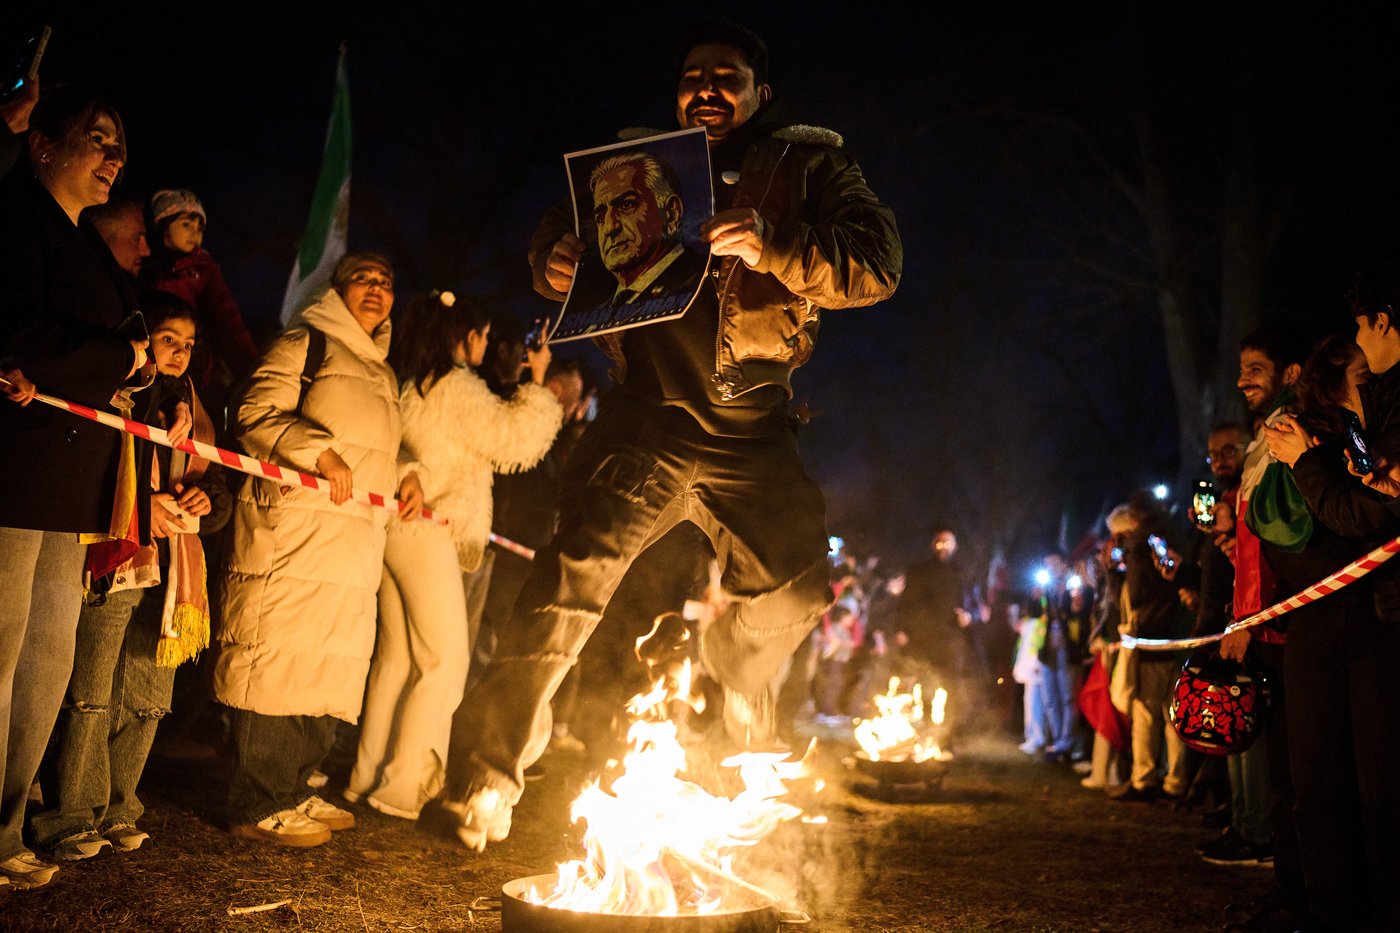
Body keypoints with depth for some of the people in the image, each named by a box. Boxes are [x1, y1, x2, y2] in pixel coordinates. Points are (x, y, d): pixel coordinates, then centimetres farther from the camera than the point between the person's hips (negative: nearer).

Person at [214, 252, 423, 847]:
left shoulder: (383, 373, 27)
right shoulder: (306, 344, 3)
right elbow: (256, 414, -9)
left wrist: (405, 477, 15)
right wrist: (320, 452, -21)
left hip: (358, 542, 8)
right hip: (294, 528, -8)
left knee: (330, 668, 9)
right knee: (278, 660, -8)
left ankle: (291, 791, 21)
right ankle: (257, 806, -1)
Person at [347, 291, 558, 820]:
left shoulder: (407, 384, 15)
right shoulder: (456, 386, -10)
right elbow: (515, 441, -12)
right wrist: (537, 383, -3)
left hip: (394, 531, 9)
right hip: (427, 532, -9)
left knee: (396, 656, 13)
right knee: (444, 658, -5)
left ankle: (367, 777, 18)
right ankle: (403, 786, -6)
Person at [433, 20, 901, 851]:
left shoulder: (809, 165, 6)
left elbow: (878, 263, -8)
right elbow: (559, 230, 24)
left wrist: (773, 246, -25)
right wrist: (555, 265, -2)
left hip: (752, 428, 1)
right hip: (648, 416, 0)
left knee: (796, 589, 2)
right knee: (573, 576, -15)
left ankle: (732, 659, 36)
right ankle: (494, 772, -6)